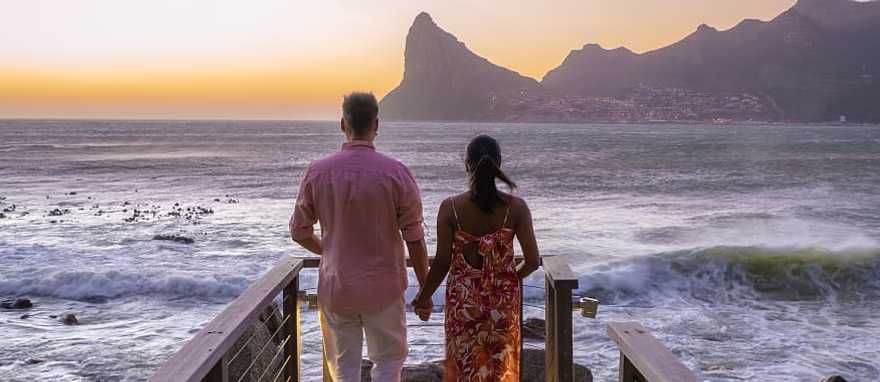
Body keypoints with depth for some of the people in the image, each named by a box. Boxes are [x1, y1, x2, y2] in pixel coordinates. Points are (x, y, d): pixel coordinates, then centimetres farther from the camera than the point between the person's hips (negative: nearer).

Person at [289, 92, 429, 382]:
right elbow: (415, 239, -9)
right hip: (383, 288, -2)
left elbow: (300, 232, 3)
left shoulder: (317, 172, -7)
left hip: (335, 288, 2)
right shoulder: (396, 173, -13)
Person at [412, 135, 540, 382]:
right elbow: (532, 261, -9)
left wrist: (423, 299, 3)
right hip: (504, 299, 1)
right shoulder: (516, 207, -11)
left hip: (464, 300, -1)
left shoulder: (451, 208, -14)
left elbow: (442, 262, -12)